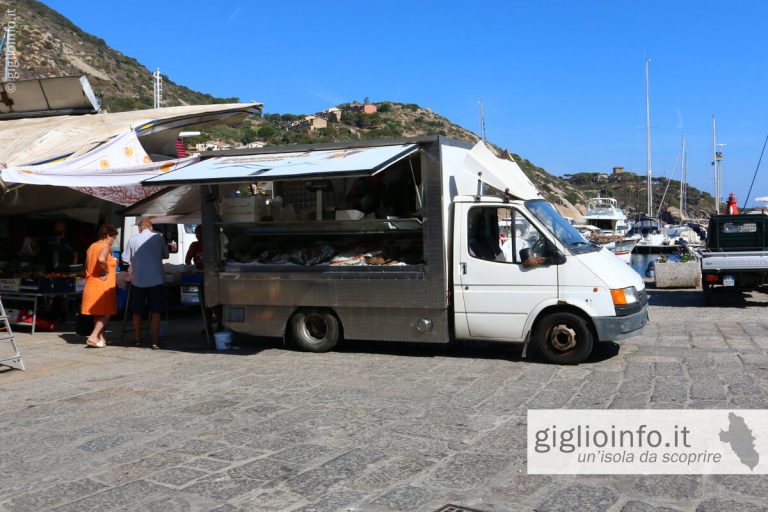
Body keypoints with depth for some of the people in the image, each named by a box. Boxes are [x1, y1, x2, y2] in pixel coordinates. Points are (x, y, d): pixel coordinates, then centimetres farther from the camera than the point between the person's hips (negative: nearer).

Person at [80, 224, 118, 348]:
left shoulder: (92, 247, 14)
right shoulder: (106, 247, -12)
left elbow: (87, 265, 14)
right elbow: (101, 259, -32)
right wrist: (106, 271, -17)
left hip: (91, 284, 8)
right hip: (103, 285, -8)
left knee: (98, 313, 15)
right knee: (106, 312, -2)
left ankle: (101, 337, 20)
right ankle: (93, 337, -11)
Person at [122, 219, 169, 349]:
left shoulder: (133, 239, -3)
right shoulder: (159, 238, -2)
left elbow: (126, 259, 2)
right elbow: (165, 255, 9)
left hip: (137, 280, 1)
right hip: (155, 280, -1)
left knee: (137, 312, 15)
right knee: (156, 312, 3)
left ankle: (138, 340, 21)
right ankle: (155, 341, -2)